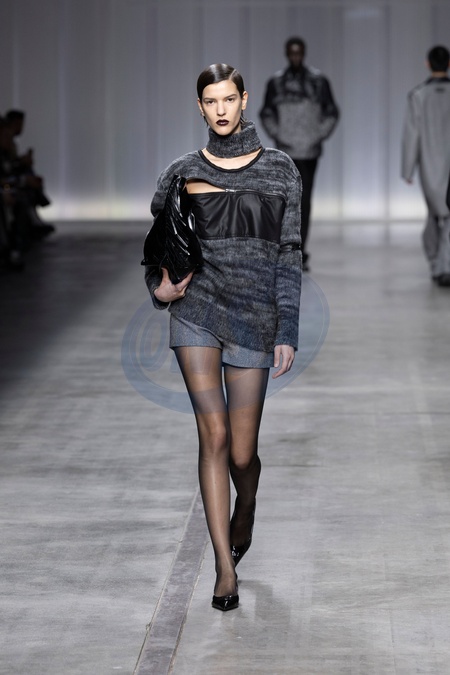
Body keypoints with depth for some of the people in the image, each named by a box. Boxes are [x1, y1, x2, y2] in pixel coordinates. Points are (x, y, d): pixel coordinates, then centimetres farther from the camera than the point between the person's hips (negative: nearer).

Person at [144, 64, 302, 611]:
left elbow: (289, 254, 2)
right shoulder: (184, 171, 6)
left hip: (255, 314, 0)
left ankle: (244, 511, 39)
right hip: (197, 307, 0)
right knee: (213, 433, -11)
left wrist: (288, 332, -3)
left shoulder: (278, 170, 3)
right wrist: (158, 284, 3)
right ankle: (225, 567, -4)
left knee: (242, 451, 2)